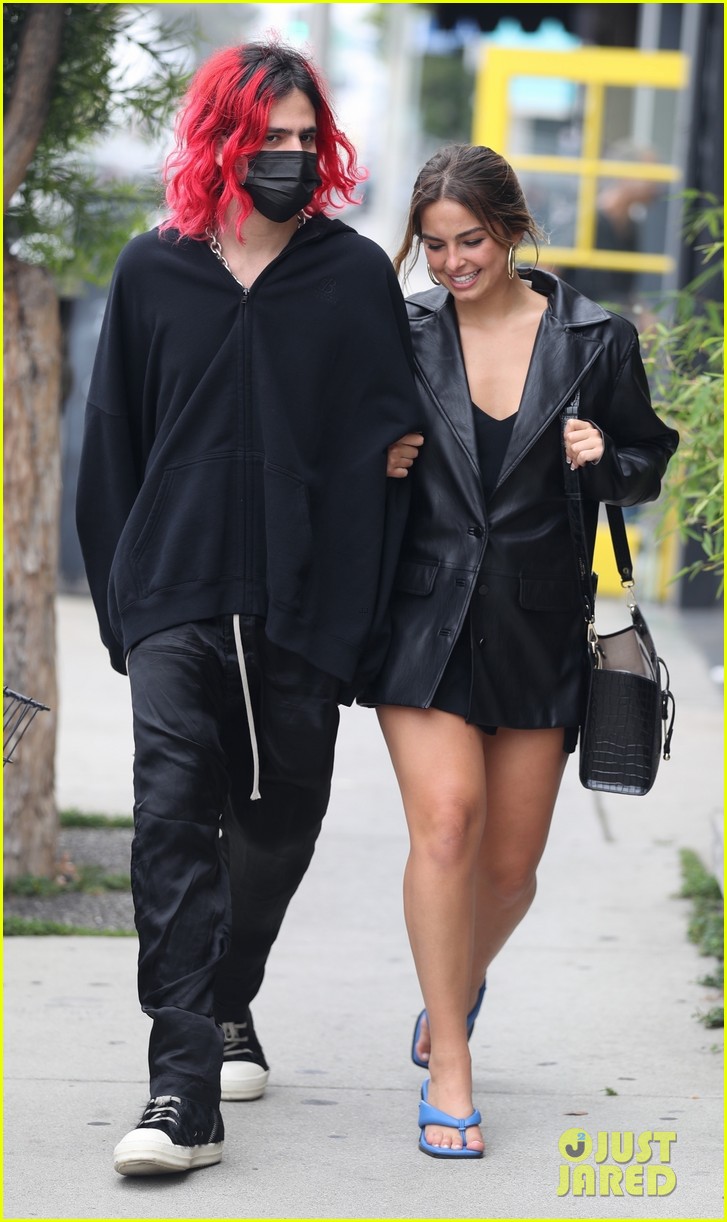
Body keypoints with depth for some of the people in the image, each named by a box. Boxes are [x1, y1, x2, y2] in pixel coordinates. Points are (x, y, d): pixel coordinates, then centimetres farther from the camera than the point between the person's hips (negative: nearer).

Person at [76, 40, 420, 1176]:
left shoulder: (356, 275, 1)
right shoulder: (154, 271, 6)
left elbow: (380, 450, -2)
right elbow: (113, 443, 12)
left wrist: (357, 618, -8)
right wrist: (120, 596, 8)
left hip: (304, 604, 1)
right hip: (176, 597, 0)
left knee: (279, 822, 13)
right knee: (174, 815, -14)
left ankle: (228, 1006, 39)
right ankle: (186, 1086, -18)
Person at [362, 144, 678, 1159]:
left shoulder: (595, 342, 1)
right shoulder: (403, 335, 2)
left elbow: (649, 460, 12)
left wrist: (603, 459, -10)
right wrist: (377, 461, -9)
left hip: (538, 629, 1)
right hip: (426, 619, -1)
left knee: (511, 864, 6)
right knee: (446, 820, -18)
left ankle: (464, 980, 42)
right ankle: (449, 1071, -9)